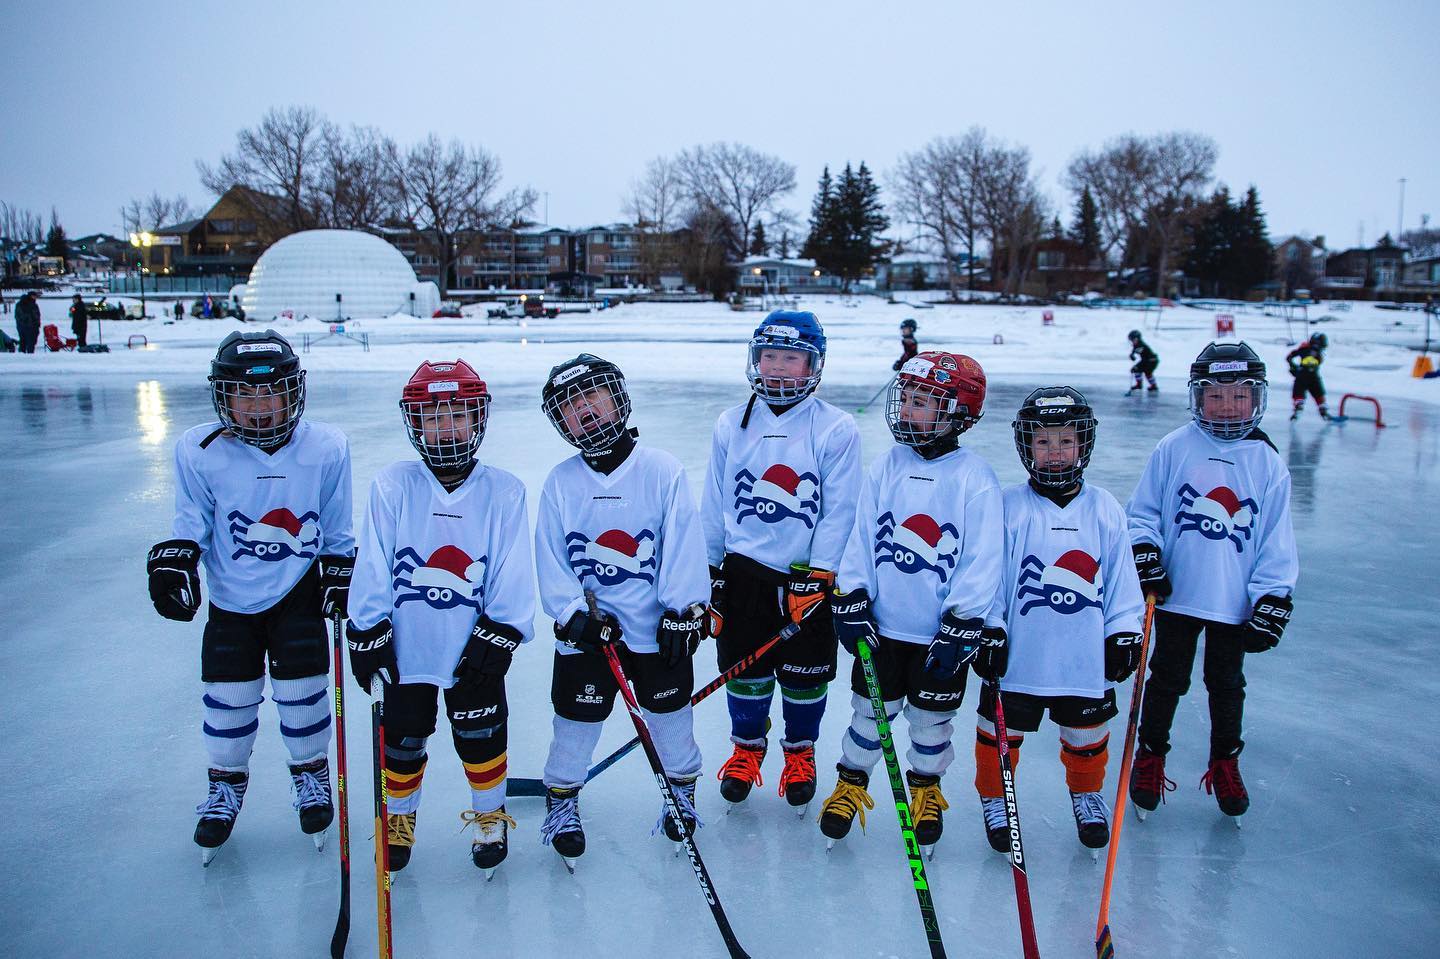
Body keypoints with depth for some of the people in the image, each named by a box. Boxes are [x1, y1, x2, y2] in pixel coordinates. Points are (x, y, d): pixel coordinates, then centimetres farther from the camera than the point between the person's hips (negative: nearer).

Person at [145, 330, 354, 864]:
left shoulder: (326, 448, -9)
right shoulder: (200, 452, -11)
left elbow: (337, 531, 1)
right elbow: (191, 524, -2)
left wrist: (340, 577, -1)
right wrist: (172, 562, -17)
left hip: (299, 595, -1)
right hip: (231, 599, 1)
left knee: (301, 691, 2)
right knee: (228, 700, 7)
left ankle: (312, 775, 29)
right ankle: (226, 787, 32)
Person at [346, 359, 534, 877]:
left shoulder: (503, 491, -8)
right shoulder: (392, 485, -8)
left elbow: (512, 573, -6)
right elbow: (372, 565, -5)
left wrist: (499, 635, -9)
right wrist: (367, 634, -5)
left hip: (474, 650, 0)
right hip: (404, 646, 1)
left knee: (481, 738, 13)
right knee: (402, 740, 16)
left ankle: (490, 815, 38)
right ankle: (399, 816, 41)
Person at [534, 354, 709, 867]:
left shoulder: (663, 470, -8)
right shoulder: (560, 483, -2)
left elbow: (683, 545, -9)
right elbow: (550, 559, -1)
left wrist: (683, 612, -12)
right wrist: (574, 612, -12)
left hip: (658, 629, -1)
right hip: (586, 632, 1)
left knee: (670, 718, 15)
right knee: (576, 724, 9)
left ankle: (682, 790, 39)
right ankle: (561, 802, 33)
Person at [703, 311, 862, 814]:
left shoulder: (836, 428, -8)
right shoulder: (731, 424, 2)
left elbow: (839, 512, -9)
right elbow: (714, 506, 7)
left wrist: (818, 577, -14)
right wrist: (707, 575, 6)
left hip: (808, 575, -2)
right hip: (743, 572, 2)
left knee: (805, 675, 11)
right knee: (744, 669, 12)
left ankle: (800, 753, 35)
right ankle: (747, 747, 36)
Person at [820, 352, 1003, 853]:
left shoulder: (975, 478, -11)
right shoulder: (887, 466, -1)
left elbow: (981, 561, -11)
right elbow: (861, 538, 3)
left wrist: (960, 629, -14)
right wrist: (850, 602, -2)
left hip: (941, 633, -2)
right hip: (882, 625, 2)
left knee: (932, 719, 14)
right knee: (870, 711, 13)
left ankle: (925, 789, 38)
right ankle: (851, 784, 34)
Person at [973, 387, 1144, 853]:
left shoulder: (1104, 509, -1)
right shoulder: (1009, 507, -9)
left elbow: (1121, 577, 5)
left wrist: (1125, 633, 3)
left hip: (1087, 657, 2)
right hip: (1018, 655, -2)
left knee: (1087, 734, 19)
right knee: (1001, 731, 12)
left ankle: (1087, 793, 46)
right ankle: (994, 796, 36)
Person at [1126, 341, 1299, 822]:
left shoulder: (1268, 464, -1)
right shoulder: (1173, 449, -5)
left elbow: (1276, 543, 1)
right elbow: (1142, 510, 1)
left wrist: (1272, 601, -4)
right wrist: (1144, 553, -13)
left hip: (1235, 602, 1)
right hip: (1175, 594, -1)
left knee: (1226, 684, 16)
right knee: (1167, 679, 10)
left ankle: (1225, 764, 34)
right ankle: (1150, 757, 28)